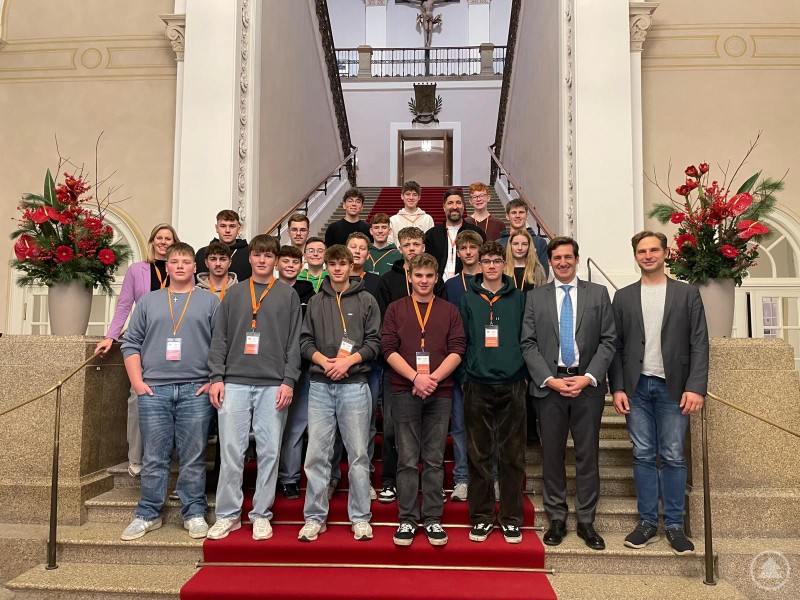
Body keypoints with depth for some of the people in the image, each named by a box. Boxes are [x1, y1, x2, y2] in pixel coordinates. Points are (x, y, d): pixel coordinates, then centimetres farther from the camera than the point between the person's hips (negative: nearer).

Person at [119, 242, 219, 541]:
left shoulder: (210, 302, 8)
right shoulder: (148, 301, 14)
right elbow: (131, 344, 12)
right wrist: (137, 381, 1)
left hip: (195, 391, -2)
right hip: (153, 390, 2)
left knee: (193, 458, 4)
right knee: (154, 458, 7)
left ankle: (194, 513, 15)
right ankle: (148, 514, 20)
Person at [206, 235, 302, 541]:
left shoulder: (288, 295, 8)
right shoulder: (233, 294, 13)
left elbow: (294, 342, 3)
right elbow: (220, 338, 9)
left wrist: (289, 381, -5)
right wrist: (217, 377, 0)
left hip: (273, 385, -1)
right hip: (235, 383, 1)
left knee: (269, 451, 3)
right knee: (231, 450, 2)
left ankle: (261, 515, 15)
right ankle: (228, 514, 15)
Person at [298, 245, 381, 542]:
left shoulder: (366, 300, 6)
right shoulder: (316, 302, 12)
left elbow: (374, 342, 1)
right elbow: (305, 341, 9)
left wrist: (348, 360, -13)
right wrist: (325, 361, -9)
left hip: (354, 384, -2)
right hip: (320, 385, 2)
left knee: (358, 454, 2)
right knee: (316, 454, 4)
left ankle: (360, 518, 13)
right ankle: (315, 517, 15)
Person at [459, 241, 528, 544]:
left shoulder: (518, 298, 7)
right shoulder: (468, 298, 7)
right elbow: (460, 341, 6)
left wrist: (524, 372, 1)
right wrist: (470, 369, -2)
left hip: (512, 385, 0)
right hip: (478, 386, 0)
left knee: (512, 456, 6)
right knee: (479, 455, 7)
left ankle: (511, 518, 18)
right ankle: (481, 516, 19)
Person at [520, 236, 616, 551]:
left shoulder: (598, 293, 7)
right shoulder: (535, 297, 7)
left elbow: (608, 341, 2)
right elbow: (528, 344, 2)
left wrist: (588, 377, -10)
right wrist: (550, 379, -9)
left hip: (587, 384, 0)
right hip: (549, 384, 0)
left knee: (587, 454, 6)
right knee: (552, 454, 6)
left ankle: (586, 521, 18)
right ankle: (557, 519, 19)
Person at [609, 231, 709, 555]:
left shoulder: (687, 293, 5)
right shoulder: (623, 297, 9)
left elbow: (699, 344, 0)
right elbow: (616, 346, 6)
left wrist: (695, 387, -10)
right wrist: (617, 388, -1)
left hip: (673, 387, -1)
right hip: (637, 387, 1)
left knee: (673, 456, 3)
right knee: (643, 455, 6)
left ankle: (674, 525, 15)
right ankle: (648, 522, 16)